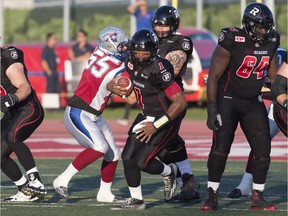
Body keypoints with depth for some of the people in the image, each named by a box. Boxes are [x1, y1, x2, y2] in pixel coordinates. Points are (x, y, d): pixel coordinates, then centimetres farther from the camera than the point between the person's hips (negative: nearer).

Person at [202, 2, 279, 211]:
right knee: (220, 146, -10)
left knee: (263, 148, -2)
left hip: (253, 102, 5)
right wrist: (212, 108, -20)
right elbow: (213, 76, -15)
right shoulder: (232, 42, -19)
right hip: (228, 99, -5)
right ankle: (212, 195, 1)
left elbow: (274, 76, 13)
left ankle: (257, 197, 9)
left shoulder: (271, 43, -2)